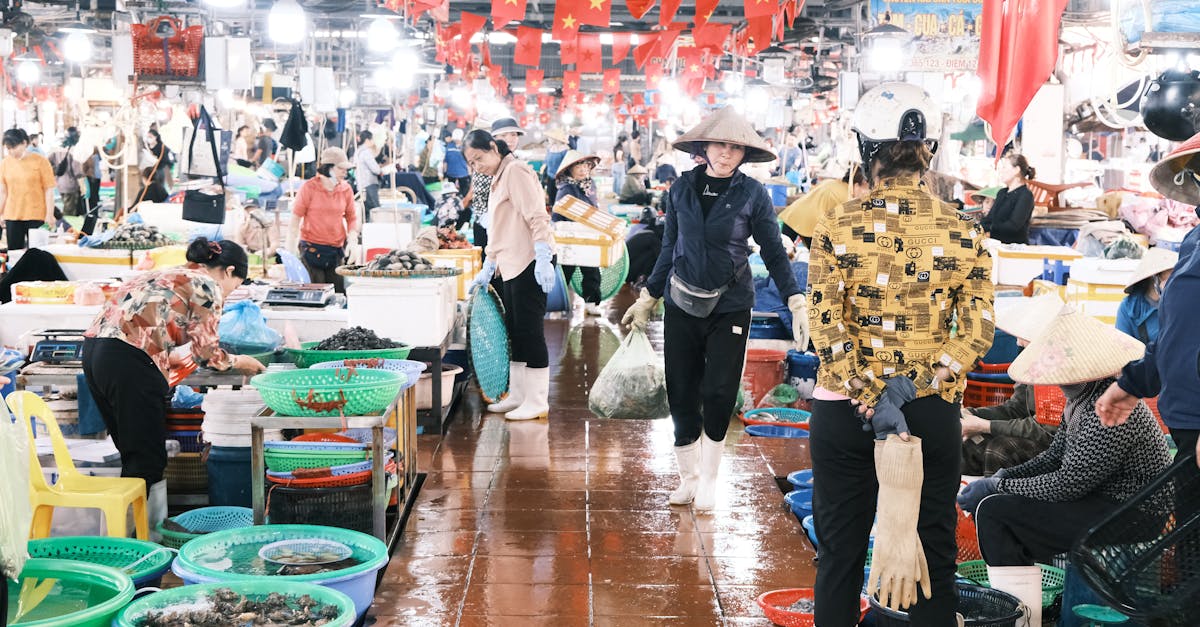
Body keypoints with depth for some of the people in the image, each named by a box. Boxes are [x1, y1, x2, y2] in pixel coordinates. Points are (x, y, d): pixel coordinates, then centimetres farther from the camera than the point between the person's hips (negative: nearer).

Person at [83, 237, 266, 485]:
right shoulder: (207, 285, 2)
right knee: (148, 458, -1)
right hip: (129, 360, -9)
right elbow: (206, 352, 1)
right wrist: (236, 362, 19)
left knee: (133, 454, 17)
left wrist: (167, 358, 41)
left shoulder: (167, 275, 27)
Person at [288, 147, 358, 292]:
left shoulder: (346, 189, 5)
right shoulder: (309, 187, -4)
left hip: (337, 251, 3)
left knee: (339, 294, 0)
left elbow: (352, 218, 14)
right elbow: (296, 218, 0)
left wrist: (352, 241, -1)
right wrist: (290, 249, -3)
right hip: (311, 249, -3)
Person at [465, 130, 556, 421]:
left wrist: (543, 260, -24)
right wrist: (488, 269, 28)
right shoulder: (498, 179, 22)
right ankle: (517, 396, 20)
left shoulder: (515, 171, -8)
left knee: (529, 331, -7)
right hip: (510, 266, 10)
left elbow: (536, 217, -17)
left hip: (529, 263, -10)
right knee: (514, 332, 12)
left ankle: (537, 402, -2)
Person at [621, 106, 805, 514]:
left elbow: (774, 252, -2)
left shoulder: (752, 195, -4)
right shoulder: (682, 189, 3)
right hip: (682, 305, 3)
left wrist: (797, 304, -10)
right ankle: (688, 478, 20)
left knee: (718, 393, -7)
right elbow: (669, 249, 12)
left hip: (729, 308, -2)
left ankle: (708, 481, 11)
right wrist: (647, 298, 14)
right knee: (681, 393, 4)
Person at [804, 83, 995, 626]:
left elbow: (826, 327, -14)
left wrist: (870, 399, -12)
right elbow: (977, 332, -7)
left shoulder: (837, 225, -8)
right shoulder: (961, 230, -3)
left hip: (844, 410, -1)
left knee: (840, 553, 12)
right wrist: (911, 389, -9)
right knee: (934, 555, 12)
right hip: (933, 413, 1)